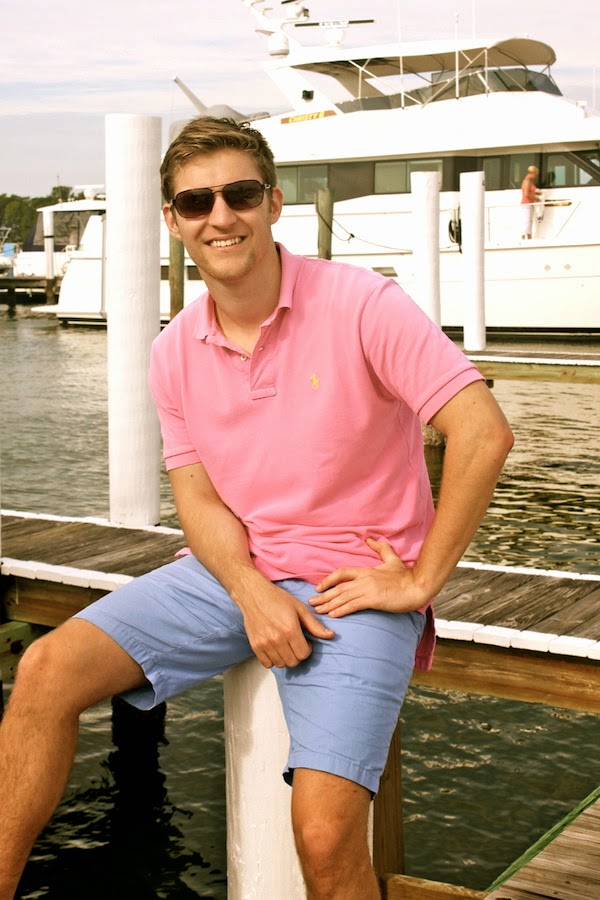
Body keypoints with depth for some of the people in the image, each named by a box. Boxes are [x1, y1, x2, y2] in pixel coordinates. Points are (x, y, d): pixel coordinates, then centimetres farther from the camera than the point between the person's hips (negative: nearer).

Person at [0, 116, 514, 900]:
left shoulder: (361, 306, -13)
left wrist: (421, 581, -15)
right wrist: (253, 593, -16)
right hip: (233, 571, 5)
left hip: (356, 582, -5)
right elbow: (196, 496, 5)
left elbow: (484, 433, -19)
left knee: (325, 831, -23)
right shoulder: (175, 351, 4)